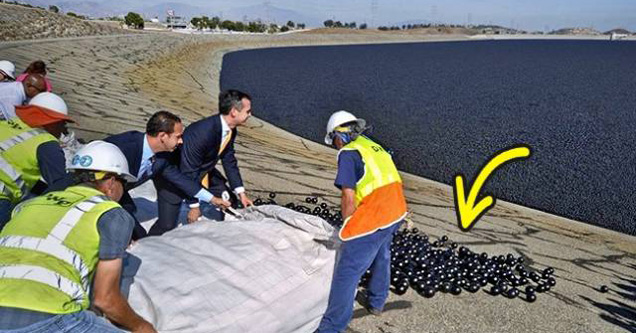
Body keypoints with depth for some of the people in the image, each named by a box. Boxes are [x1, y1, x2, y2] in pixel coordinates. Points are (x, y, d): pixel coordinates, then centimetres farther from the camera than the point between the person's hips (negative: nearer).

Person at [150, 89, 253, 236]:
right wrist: (194, 206, -21)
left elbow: (229, 161, 3)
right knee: (167, 225, -11)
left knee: (228, 202, 11)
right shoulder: (201, 132, -36)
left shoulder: (230, 130, -11)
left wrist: (241, 193, 1)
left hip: (200, 172, 8)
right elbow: (188, 172, -29)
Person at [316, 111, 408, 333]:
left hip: (372, 218, -9)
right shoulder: (374, 146, 18)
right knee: (381, 257, 29)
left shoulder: (348, 153, -6)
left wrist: (347, 227, 2)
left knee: (347, 273, -2)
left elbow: (348, 198, -13)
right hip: (397, 210, 9)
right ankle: (376, 303, 47)